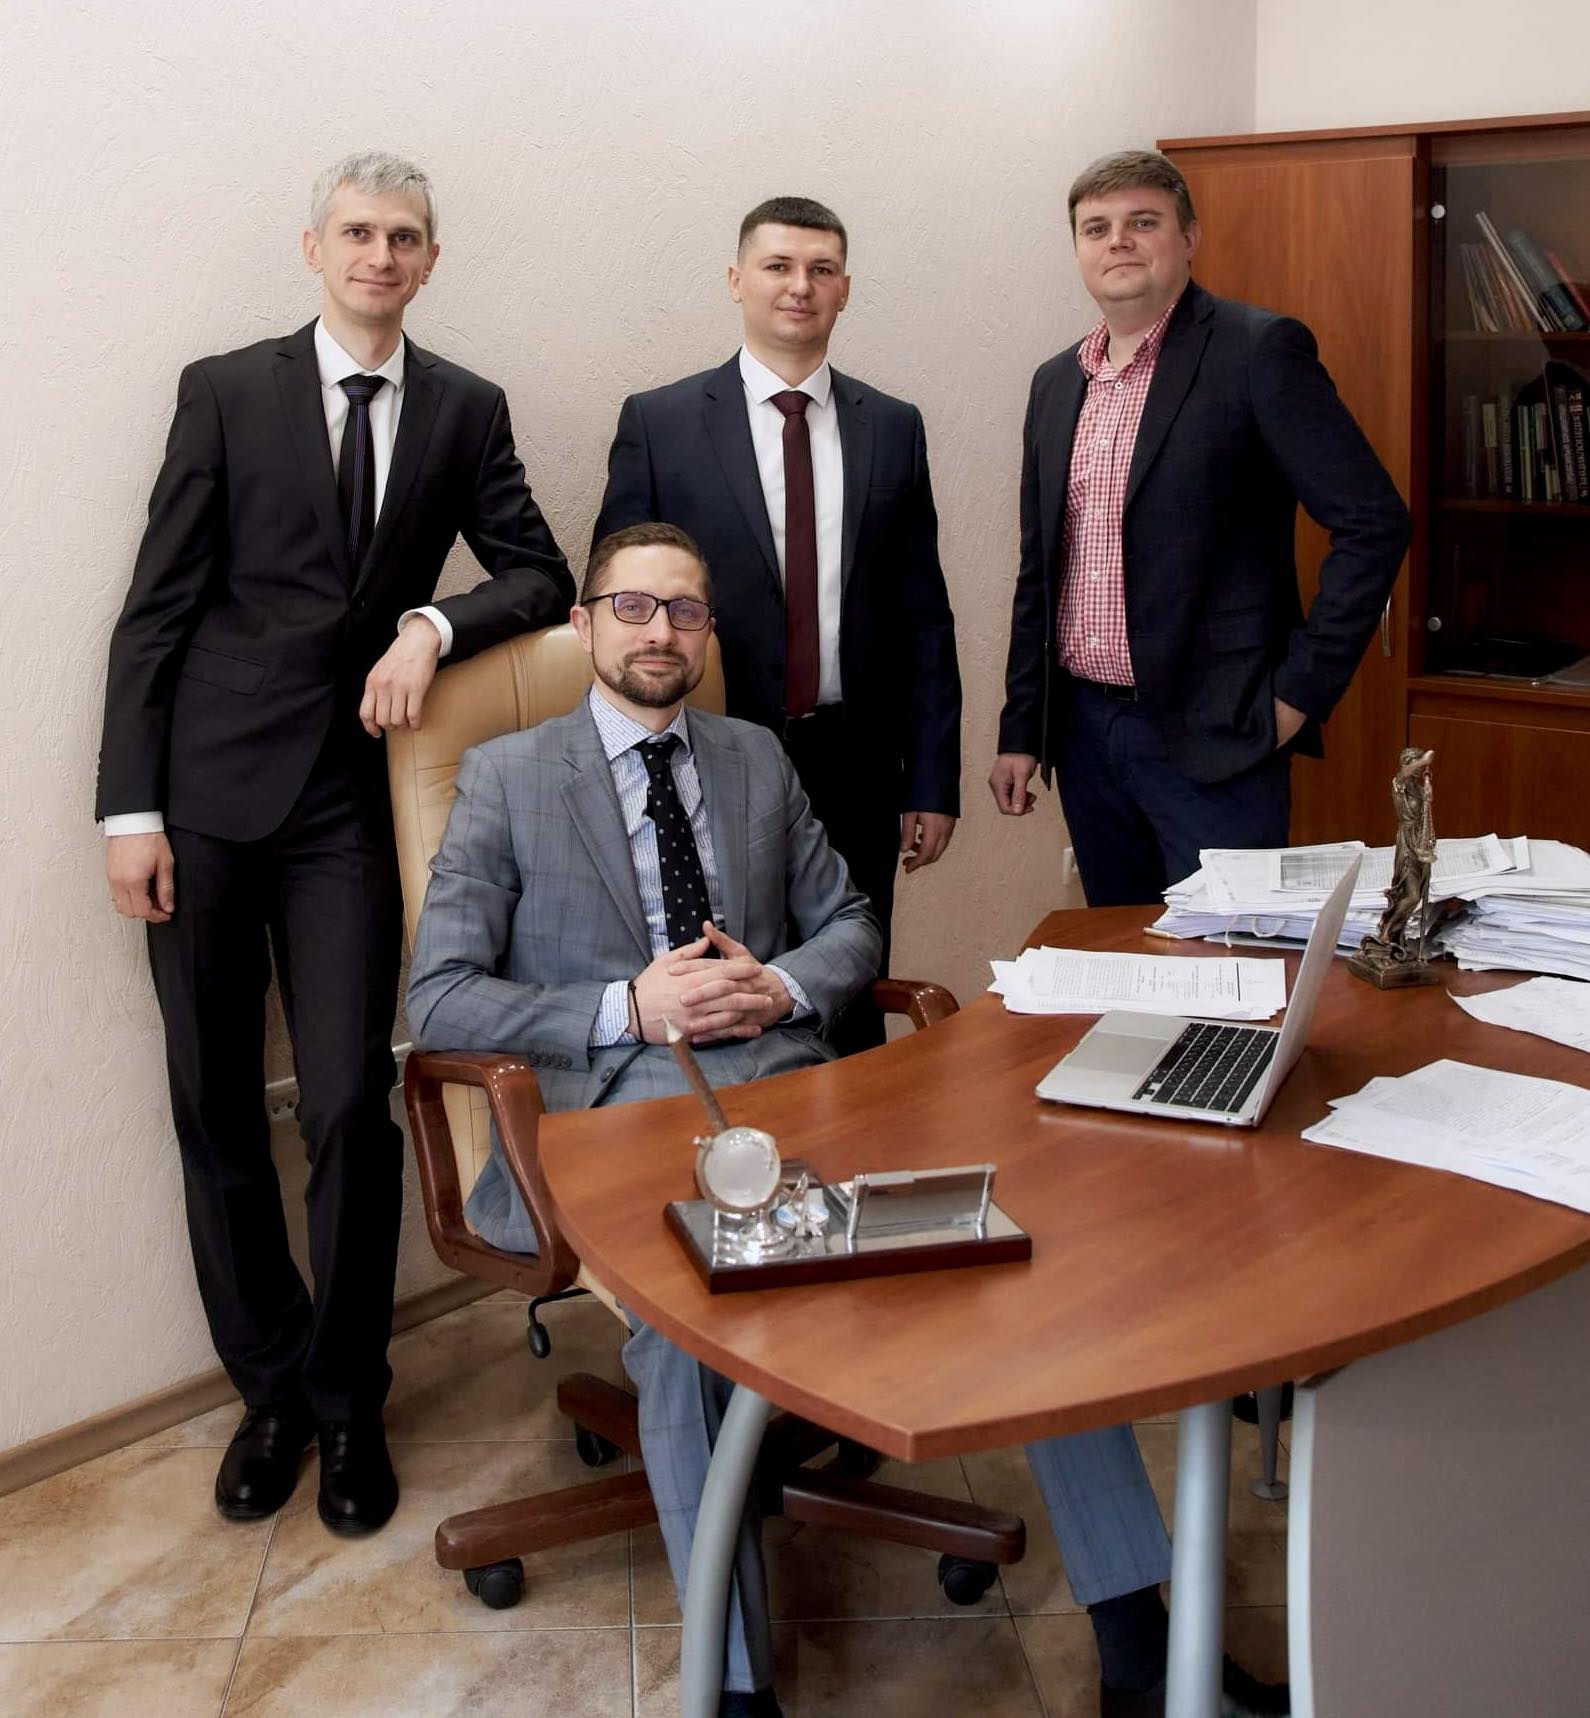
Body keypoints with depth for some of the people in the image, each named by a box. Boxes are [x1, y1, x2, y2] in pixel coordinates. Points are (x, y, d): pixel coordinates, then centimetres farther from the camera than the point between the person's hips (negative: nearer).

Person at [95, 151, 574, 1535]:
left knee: (352, 1108, -4)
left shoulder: (465, 410, 8)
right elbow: (158, 606, 0)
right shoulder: (227, 391, 3)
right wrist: (130, 807, -6)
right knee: (217, 1107, 6)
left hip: (350, 800, 1)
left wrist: (435, 623, -11)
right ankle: (269, 1385, 24)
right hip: (207, 794, 0)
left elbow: (541, 578, 10)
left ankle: (347, 1399, 15)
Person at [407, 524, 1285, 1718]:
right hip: (620, 1108, -3)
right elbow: (439, 1001, 1)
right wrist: (628, 1009, -12)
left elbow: (852, 925, 22)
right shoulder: (505, 778, 9)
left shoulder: (759, 760, 21)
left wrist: (785, 986, -2)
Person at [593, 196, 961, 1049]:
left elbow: (924, 617, 8)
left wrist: (932, 784, 3)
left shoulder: (893, 428, 8)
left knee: (851, 1021, 9)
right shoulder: (656, 422, 1)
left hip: (854, 775, 2)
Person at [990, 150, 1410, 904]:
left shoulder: (1258, 351, -8)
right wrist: (1020, 730, 14)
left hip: (1213, 738, -6)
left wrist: (1300, 690, -12)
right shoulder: (1056, 383, 12)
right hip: (1084, 730, 6)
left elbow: (1373, 523, -11)